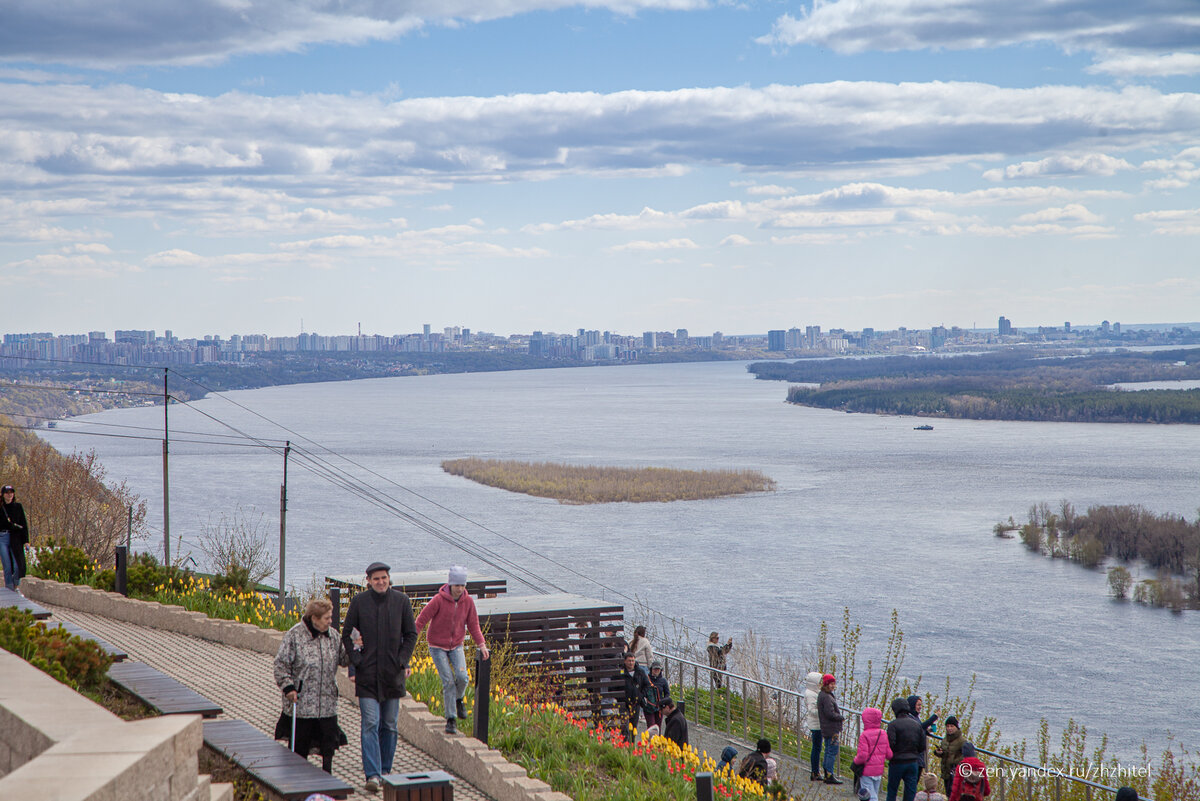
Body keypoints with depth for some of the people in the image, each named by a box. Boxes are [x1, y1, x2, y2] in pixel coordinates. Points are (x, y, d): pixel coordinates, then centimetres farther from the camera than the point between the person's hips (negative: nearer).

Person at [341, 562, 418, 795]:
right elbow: (347, 635, 5)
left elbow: (411, 634, 8)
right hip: (367, 673, -2)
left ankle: (385, 770, 22)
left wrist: (403, 661, -2)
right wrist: (356, 661, -6)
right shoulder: (359, 601, -1)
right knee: (370, 724, -9)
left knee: (389, 725, 9)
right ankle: (372, 775, -12)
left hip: (393, 673, 2)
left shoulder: (401, 600, 2)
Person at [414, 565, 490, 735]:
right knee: (448, 681, -11)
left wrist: (481, 644, -8)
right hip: (437, 646, -3)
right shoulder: (439, 600, -18)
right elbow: (421, 620, -15)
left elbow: (473, 625, 3)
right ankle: (450, 719, -1)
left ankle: (458, 698, 17)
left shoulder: (468, 601, -6)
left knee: (462, 677, -17)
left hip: (456, 646, 3)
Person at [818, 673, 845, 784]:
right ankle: (830, 776, -5)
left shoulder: (821, 695, 12)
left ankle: (828, 774, 26)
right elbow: (830, 714, -23)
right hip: (831, 728, -11)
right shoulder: (826, 697, -20)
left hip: (826, 728, 11)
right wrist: (841, 718, -9)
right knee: (832, 751, -6)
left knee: (828, 751, 17)